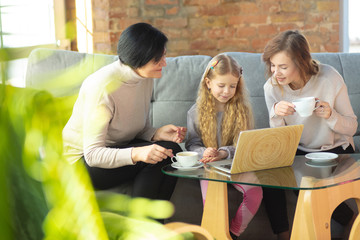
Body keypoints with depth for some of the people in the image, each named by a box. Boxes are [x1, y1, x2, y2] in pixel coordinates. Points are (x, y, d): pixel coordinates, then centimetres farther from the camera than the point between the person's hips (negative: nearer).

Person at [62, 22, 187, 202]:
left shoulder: (146, 78, -2)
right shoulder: (103, 86, -26)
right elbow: (93, 154, -28)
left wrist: (157, 134, -15)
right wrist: (136, 153, -43)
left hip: (117, 151, 7)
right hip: (82, 162, -7)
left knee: (172, 150, -18)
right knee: (160, 157, -25)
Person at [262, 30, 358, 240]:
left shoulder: (330, 78, -17)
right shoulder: (272, 87, -9)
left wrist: (330, 115, -28)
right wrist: (276, 115, -25)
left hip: (335, 149, -2)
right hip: (297, 152, 3)